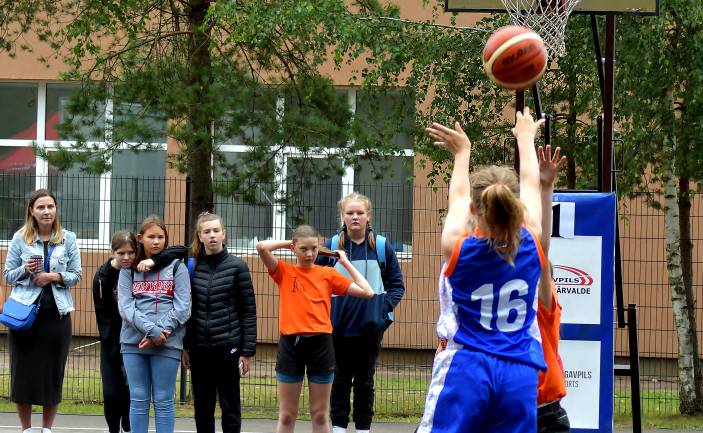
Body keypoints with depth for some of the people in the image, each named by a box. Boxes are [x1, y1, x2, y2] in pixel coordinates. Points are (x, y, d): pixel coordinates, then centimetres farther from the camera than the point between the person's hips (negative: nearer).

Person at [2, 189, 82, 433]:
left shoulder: (68, 238, 3)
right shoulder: (20, 238, 1)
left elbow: (76, 275, 5)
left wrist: (55, 277, -12)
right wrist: (25, 270, -15)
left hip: (56, 312, 1)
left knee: (53, 372, 4)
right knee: (23, 370, 1)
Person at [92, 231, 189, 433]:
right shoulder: (103, 278, -12)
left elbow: (180, 250, -16)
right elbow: (105, 320, -10)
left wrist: (154, 261, -33)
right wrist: (119, 358, -12)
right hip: (112, 342, -1)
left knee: (133, 392, -3)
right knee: (112, 393, -6)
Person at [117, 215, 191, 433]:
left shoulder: (176, 267, 7)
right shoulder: (129, 269, 10)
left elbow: (182, 308, -1)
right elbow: (125, 306, -2)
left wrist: (160, 332, -12)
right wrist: (152, 330, -14)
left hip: (168, 343, -1)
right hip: (133, 342, 1)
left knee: (163, 401, 0)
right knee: (138, 400, 3)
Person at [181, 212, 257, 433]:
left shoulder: (237, 266, -3)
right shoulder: (193, 267, 6)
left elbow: (248, 311, -3)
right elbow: (186, 309, 11)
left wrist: (247, 351, -7)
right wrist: (184, 346, 7)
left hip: (227, 346, -3)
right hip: (199, 348, 3)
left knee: (230, 407, 2)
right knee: (202, 409, 8)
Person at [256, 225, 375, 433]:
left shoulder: (328, 274, 7)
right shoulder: (284, 272, 4)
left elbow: (367, 292, 1)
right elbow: (262, 246, -12)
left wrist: (345, 262, 7)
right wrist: (287, 243, 3)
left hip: (321, 344, 1)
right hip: (291, 344, -1)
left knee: (320, 414, 7)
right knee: (287, 415, 5)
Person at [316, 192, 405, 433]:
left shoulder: (382, 247, 0)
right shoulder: (330, 246, -1)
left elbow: (397, 284, 8)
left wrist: (386, 307, -8)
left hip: (371, 327, 0)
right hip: (339, 326, 0)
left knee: (365, 381, 8)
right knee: (340, 379, 8)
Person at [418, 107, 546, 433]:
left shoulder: (457, 247, -3)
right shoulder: (531, 245, 1)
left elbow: (458, 198, 18)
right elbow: (530, 187, 20)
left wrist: (462, 153, 36)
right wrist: (525, 139, 36)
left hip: (466, 370, -2)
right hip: (520, 374, 2)